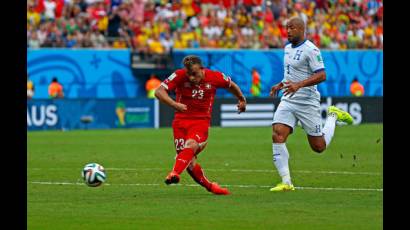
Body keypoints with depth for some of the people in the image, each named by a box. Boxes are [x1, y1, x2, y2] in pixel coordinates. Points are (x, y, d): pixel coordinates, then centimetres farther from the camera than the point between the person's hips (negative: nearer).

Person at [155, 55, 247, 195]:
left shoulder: (214, 77, -6)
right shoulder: (179, 76, -11)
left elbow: (231, 85, 16)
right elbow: (159, 91, -18)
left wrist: (242, 100, 30)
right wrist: (174, 104, -35)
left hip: (201, 121, -1)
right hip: (181, 120, 1)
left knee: (191, 145, -31)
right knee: (189, 161, -2)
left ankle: (175, 173, -49)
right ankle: (209, 186, 18)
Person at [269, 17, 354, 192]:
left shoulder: (310, 50, -14)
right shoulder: (288, 48, 13)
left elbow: (321, 75, -20)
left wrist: (298, 84, -30)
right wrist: (281, 85, 15)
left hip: (307, 103, -7)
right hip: (288, 101, 7)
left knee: (319, 147, 4)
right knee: (277, 136, -15)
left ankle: (333, 116, 31)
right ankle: (286, 182, -13)